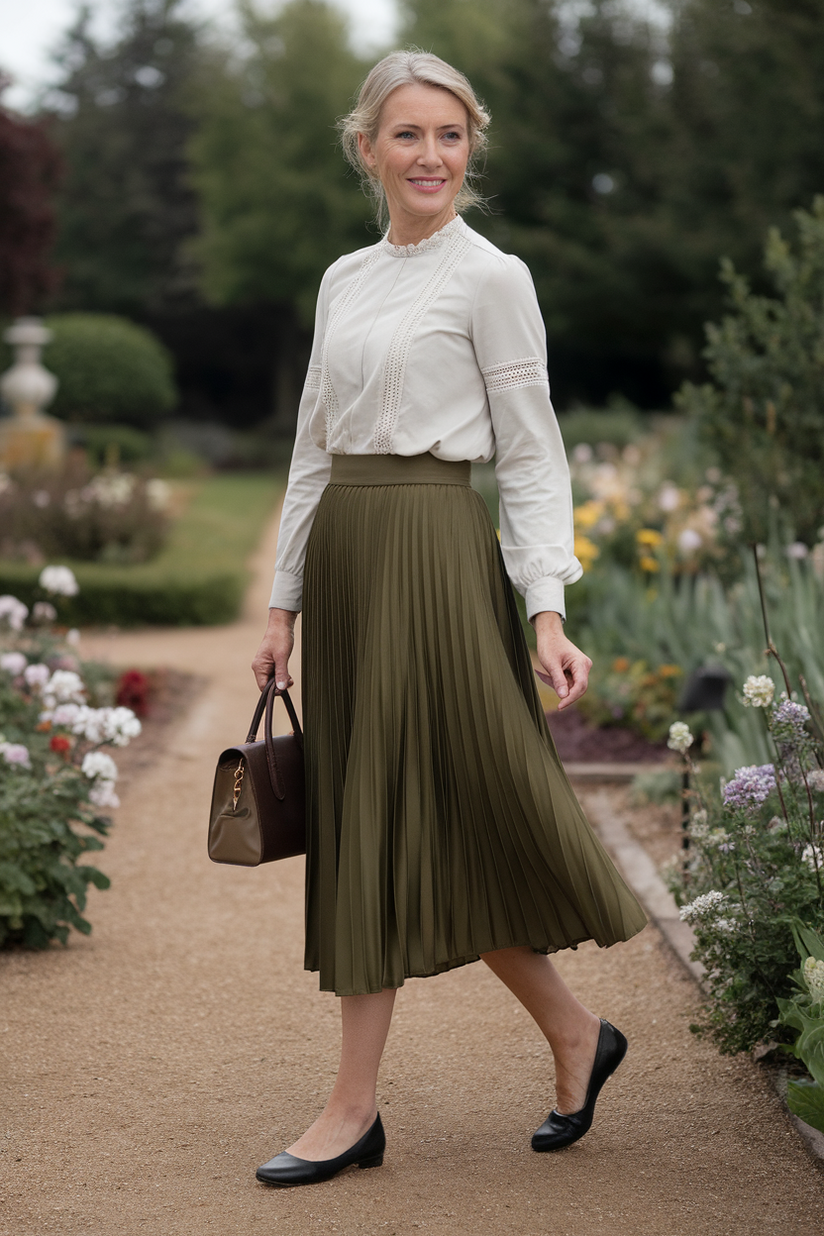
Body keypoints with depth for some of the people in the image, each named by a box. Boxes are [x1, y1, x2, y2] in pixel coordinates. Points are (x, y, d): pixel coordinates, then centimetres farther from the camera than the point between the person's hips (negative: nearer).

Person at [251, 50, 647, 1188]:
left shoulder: (491, 278, -4)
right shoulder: (344, 281, 15)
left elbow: (531, 454, -6)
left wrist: (548, 611, -14)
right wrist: (285, 603, 15)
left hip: (434, 552, -7)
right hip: (343, 555, 7)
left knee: (388, 821, -4)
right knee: (364, 823, 7)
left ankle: (355, 1109, 5)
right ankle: (576, 1038, 21)